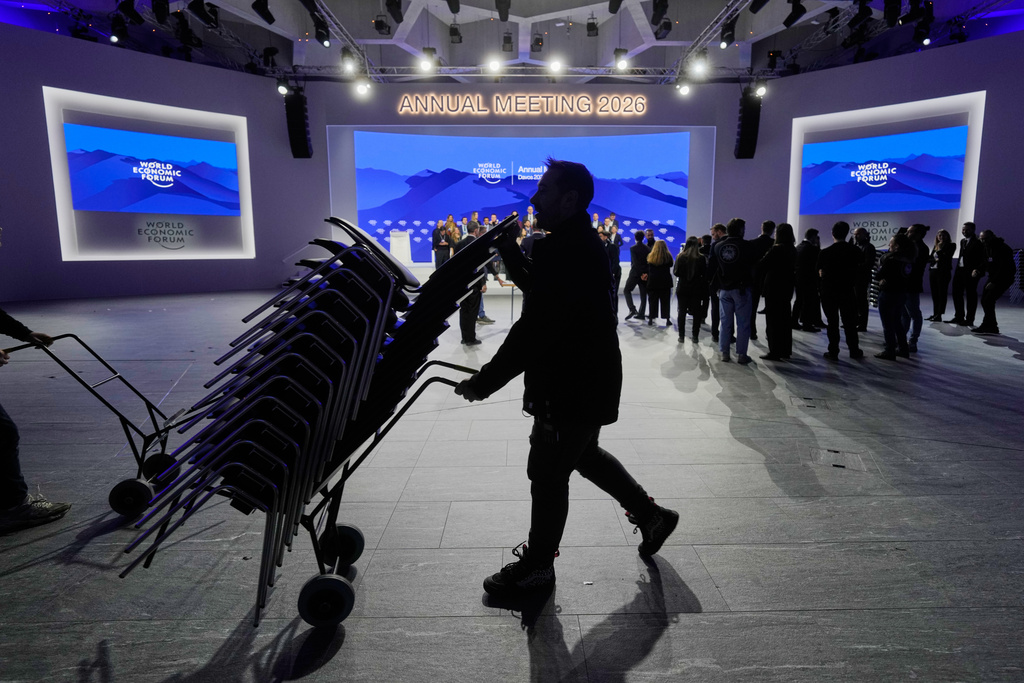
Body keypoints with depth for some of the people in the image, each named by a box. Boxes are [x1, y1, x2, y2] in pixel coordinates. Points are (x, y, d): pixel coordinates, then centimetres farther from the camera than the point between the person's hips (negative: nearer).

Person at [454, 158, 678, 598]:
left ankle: (536, 567, 24)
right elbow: (539, 291, 20)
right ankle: (650, 514, 40)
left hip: (573, 389, -10)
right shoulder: (576, 244, 10)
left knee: (548, 475, 4)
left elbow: (534, 330, -29)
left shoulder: (568, 252, -24)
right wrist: (509, 253, 8)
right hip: (584, 381, 10)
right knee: (584, 454, 26)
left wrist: (486, 382, -23)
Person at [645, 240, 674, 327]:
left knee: (652, 301, 7)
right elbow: (671, 265, 7)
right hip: (665, 281, -1)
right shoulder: (668, 256, -6)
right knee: (665, 301, 5)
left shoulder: (650, 256, -2)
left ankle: (651, 319, 8)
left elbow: (648, 269, 5)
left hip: (653, 281, 1)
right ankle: (667, 320, 4)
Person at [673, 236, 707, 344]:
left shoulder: (680, 257, -6)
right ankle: (695, 336, 11)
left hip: (682, 288, 1)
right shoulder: (701, 258, -7)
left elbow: (675, 272, -2)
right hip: (697, 289, 0)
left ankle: (681, 336, 9)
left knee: (682, 312, 8)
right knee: (697, 313, 9)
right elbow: (705, 274, -3)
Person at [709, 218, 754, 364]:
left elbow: (711, 267, 5)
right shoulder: (746, 246, -9)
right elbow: (752, 265, -6)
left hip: (724, 289, 4)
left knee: (725, 322, 10)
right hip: (741, 288, -4)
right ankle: (741, 355, 5)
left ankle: (724, 353, 13)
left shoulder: (718, 247, 2)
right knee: (743, 323, 3)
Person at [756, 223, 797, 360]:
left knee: (772, 320, -2)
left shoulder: (776, 249, -16)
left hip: (774, 288, -8)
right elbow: (793, 268, 14)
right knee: (785, 319, 14)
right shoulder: (792, 250, 7)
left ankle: (775, 352, 0)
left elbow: (761, 266, -13)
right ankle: (785, 350, 21)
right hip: (787, 288, 8)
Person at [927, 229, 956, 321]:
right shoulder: (935, 246, 15)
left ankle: (939, 315, -6)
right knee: (934, 294, 8)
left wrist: (939, 250, -9)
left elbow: (946, 257, -9)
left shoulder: (951, 246, 0)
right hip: (933, 270, 6)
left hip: (943, 271, -6)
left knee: (942, 293, -5)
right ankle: (935, 313, 15)